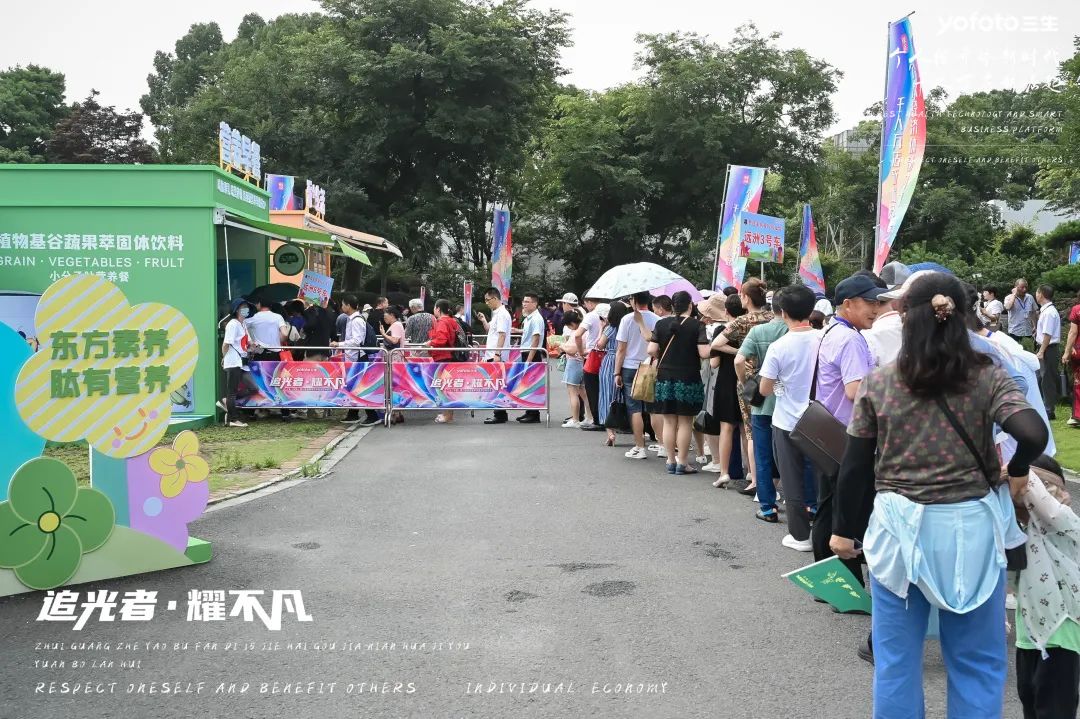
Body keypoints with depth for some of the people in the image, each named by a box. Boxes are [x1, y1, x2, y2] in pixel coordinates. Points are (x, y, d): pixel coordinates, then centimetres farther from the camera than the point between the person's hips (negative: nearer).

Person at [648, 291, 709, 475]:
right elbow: (704, 353, -15)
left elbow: (651, 350, -4)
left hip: (665, 378, 3)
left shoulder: (661, 324, 0)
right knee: (685, 422, 6)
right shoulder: (696, 325, -8)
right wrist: (711, 346, 5)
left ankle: (671, 461, 14)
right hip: (688, 379, -2)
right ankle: (682, 463, 7)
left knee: (669, 421, 10)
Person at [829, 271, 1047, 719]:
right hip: (970, 528, 0)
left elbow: (855, 466, 0)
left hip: (899, 528, 1)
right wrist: (1018, 472, 3)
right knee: (976, 662, 13)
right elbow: (1034, 434, -19)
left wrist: (845, 529, 11)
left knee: (896, 658, 12)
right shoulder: (987, 377, -4)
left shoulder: (877, 383, -2)